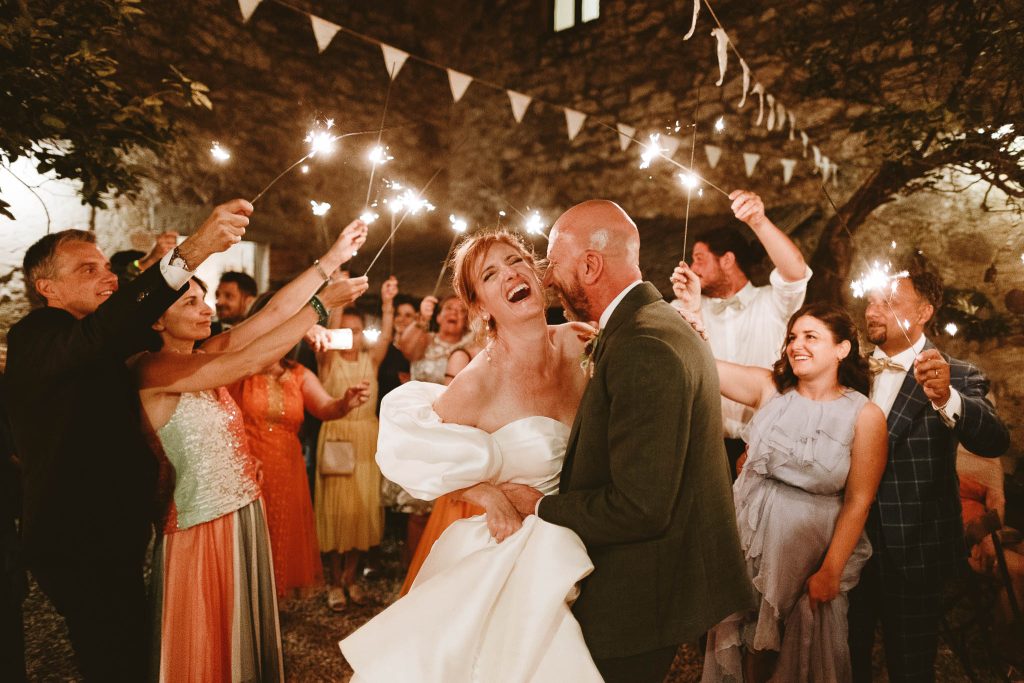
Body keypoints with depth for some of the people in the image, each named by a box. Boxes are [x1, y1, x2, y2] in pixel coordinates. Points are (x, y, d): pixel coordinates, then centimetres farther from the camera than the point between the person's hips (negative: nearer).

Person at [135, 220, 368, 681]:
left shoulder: (205, 358, 4)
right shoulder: (151, 369, -17)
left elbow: (275, 311, -2)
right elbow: (245, 362, -29)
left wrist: (334, 258, -6)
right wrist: (323, 303, -26)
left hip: (245, 513, 7)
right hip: (201, 526, -7)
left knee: (248, 629, 21)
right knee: (204, 646, 11)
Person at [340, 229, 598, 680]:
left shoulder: (574, 343, -8)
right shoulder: (479, 383, -22)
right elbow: (405, 450, -10)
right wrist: (487, 495, -16)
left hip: (566, 546, 5)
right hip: (502, 554, -5)